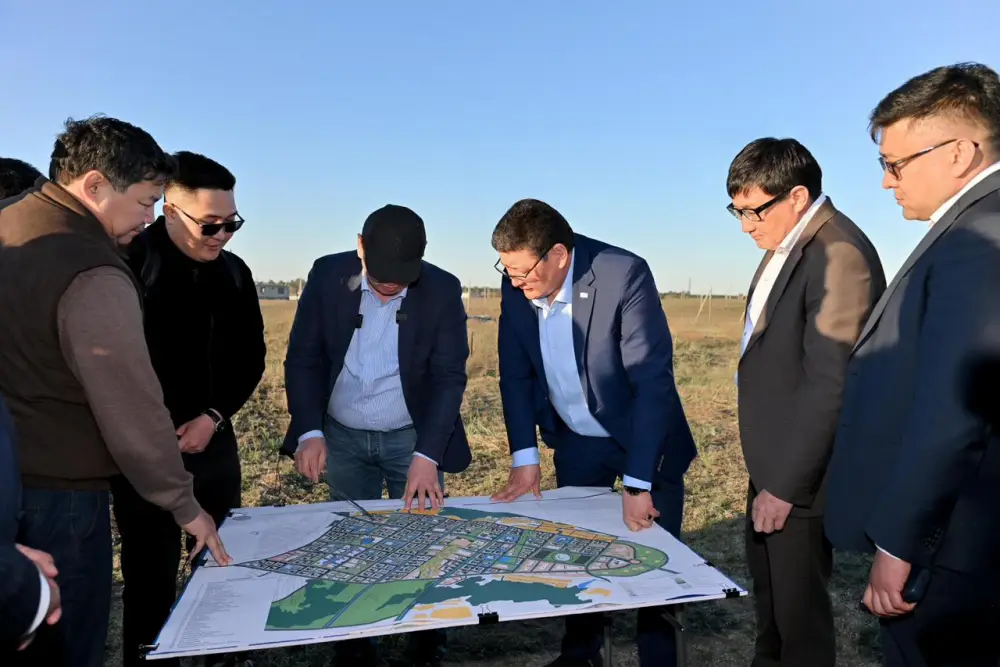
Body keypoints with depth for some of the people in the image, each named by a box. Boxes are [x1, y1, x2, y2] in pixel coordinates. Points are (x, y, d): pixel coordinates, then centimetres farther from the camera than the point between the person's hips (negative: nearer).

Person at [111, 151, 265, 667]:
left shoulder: (233, 272, 4)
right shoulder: (126, 265, -12)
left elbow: (250, 357, 9)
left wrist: (214, 417, -4)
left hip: (213, 441, 5)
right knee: (151, 576, 6)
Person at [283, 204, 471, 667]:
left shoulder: (443, 290, -15)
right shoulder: (327, 276, -10)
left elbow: (449, 378, -15)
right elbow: (303, 358, -6)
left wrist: (426, 456, -24)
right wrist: (309, 431, -18)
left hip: (412, 436, -1)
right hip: (341, 436, 2)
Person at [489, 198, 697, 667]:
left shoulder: (624, 275, -28)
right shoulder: (516, 285, -12)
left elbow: (653, 379, -29)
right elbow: (515, 373, -4)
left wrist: (636, 484, -30)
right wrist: (523, 457, -9)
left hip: (646, 439, -4)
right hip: (575, 441, 4)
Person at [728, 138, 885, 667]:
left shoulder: (838, 253, -23)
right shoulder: (786, 244, 7)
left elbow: (829, 384, -26)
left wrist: (786, 485, -20)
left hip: (800, 473, -9)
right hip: (772, 462, 9)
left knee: (797, 603, 10)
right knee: (769, 586, 24)